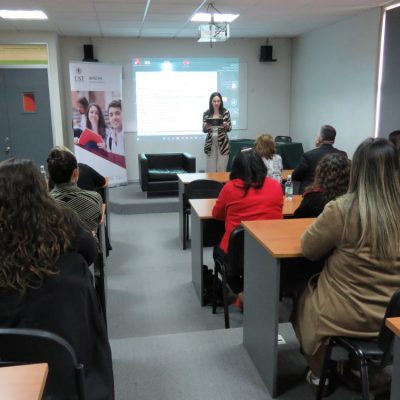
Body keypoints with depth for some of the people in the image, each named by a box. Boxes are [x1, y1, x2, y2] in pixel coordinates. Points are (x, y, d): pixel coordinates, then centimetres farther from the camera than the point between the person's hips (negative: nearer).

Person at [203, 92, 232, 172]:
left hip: (223, 143, -1)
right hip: (210, 144, 1)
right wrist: (206, 126, -18)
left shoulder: (226, 112, -1)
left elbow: (229, 128, 2)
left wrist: (225, 125, -20)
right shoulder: (206, 113, 2)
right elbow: (204, 130, 4)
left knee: (222, 170, 0)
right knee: (211, 171, 1)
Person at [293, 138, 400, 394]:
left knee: (304, 300, 27)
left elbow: (309, 249, -8)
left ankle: (318, 374, 40)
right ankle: (352, 366, 46)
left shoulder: (343, 209, -23)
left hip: (351, 316, -5)